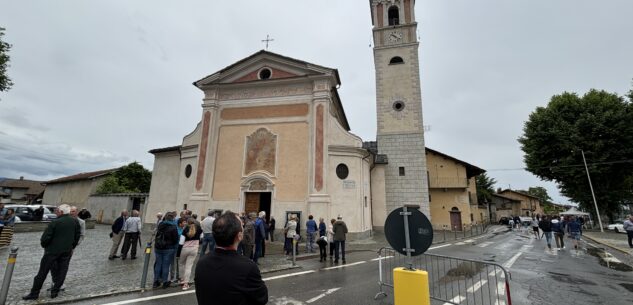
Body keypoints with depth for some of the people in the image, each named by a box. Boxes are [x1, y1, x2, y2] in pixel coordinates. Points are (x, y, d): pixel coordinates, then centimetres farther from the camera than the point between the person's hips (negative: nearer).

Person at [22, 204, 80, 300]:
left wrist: (44, 245, 8)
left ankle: (34, 293, 18)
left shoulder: (55, 223, -16)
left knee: (42, 272, 9)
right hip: (67, 252, 4)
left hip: (52, 251, -4)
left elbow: (45, 238, -14)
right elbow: (77, 237, 5)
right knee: (61, 272, 12)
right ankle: (55, 291, 16)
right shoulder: (75, 222, -1)